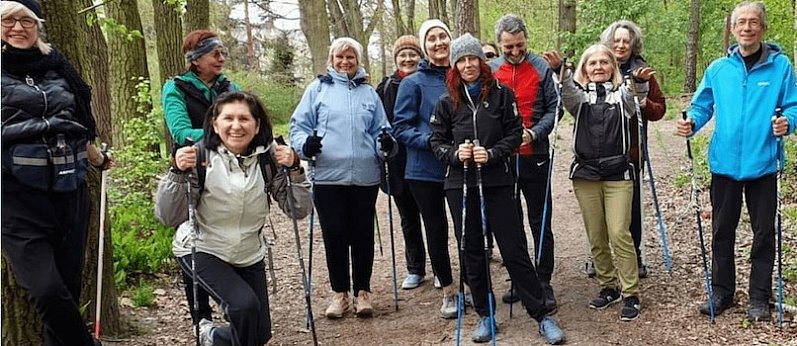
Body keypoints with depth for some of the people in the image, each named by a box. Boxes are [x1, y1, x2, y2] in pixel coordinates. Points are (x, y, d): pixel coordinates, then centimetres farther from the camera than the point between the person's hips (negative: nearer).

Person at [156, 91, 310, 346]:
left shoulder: (268, 159, -9)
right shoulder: (201, 157, -17)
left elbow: (299, 210, -9)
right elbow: (167, 217, -19)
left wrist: (294, 170, -24)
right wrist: (178, 172, -34)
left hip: (250, 255, 4)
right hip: (202, 250, -4)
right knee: (245, 305, -27)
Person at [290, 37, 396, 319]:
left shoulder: (369, 93, 13)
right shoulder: (318, 88, 7)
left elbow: (380, 130, 13)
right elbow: (299, 125, 2)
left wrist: (386, 144, -8)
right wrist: (305, 145, -17)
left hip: (365, 177, 2)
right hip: (328, 176, -1)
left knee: (363, 235, 8)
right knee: (334, 235, 4)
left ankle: (363, 291, 22)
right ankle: (340, 292, 19)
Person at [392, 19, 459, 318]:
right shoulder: (414, 83, -5)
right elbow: (400, 127, -5)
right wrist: (429, 141, -19)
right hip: (426, 170, -2)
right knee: (436, 230, 9)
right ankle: (448, 291, 24)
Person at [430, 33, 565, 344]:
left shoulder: (501, 94, 1)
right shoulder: (447, 102, 6)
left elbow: (515, 134, 0)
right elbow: (437, 142, 7)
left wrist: (492, 153, -16)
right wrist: (455, 154, -13)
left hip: (496, 182, -2)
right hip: (460, 185, 2)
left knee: (514, 249, -1)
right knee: (472, 252, 8)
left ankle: (541, 316, 9)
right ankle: (485, 315, 23)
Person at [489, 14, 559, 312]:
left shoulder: (541, 68, -2)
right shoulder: (490, 71, 3)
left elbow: (554, 109, -3)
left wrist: (533, 133, -17)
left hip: (534, 156, -2)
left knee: (540, 223, 3)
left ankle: (543, 284, 12)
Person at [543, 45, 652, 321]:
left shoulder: (622, 93, 9)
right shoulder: (580, 96, 9)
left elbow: (640, 99, -14)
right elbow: (568, 91, -14)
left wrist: (641, 81, -37)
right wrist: (560, 69, -35)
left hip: (618, 174, -2)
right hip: (585, 175, 2)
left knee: (619, 234, -8)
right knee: (596, 237, 8)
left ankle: (630, 293, 3)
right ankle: (608, 287, 23)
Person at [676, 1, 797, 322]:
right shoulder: (717, 69, 5)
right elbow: (702, 106, 11)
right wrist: (691, 123, -10)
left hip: (763, 165, -2)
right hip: (725, 163, 2)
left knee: (764, 233, 7)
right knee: (722, 231, 10)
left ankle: (759, 298, 21)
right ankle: (721, 292, 24)